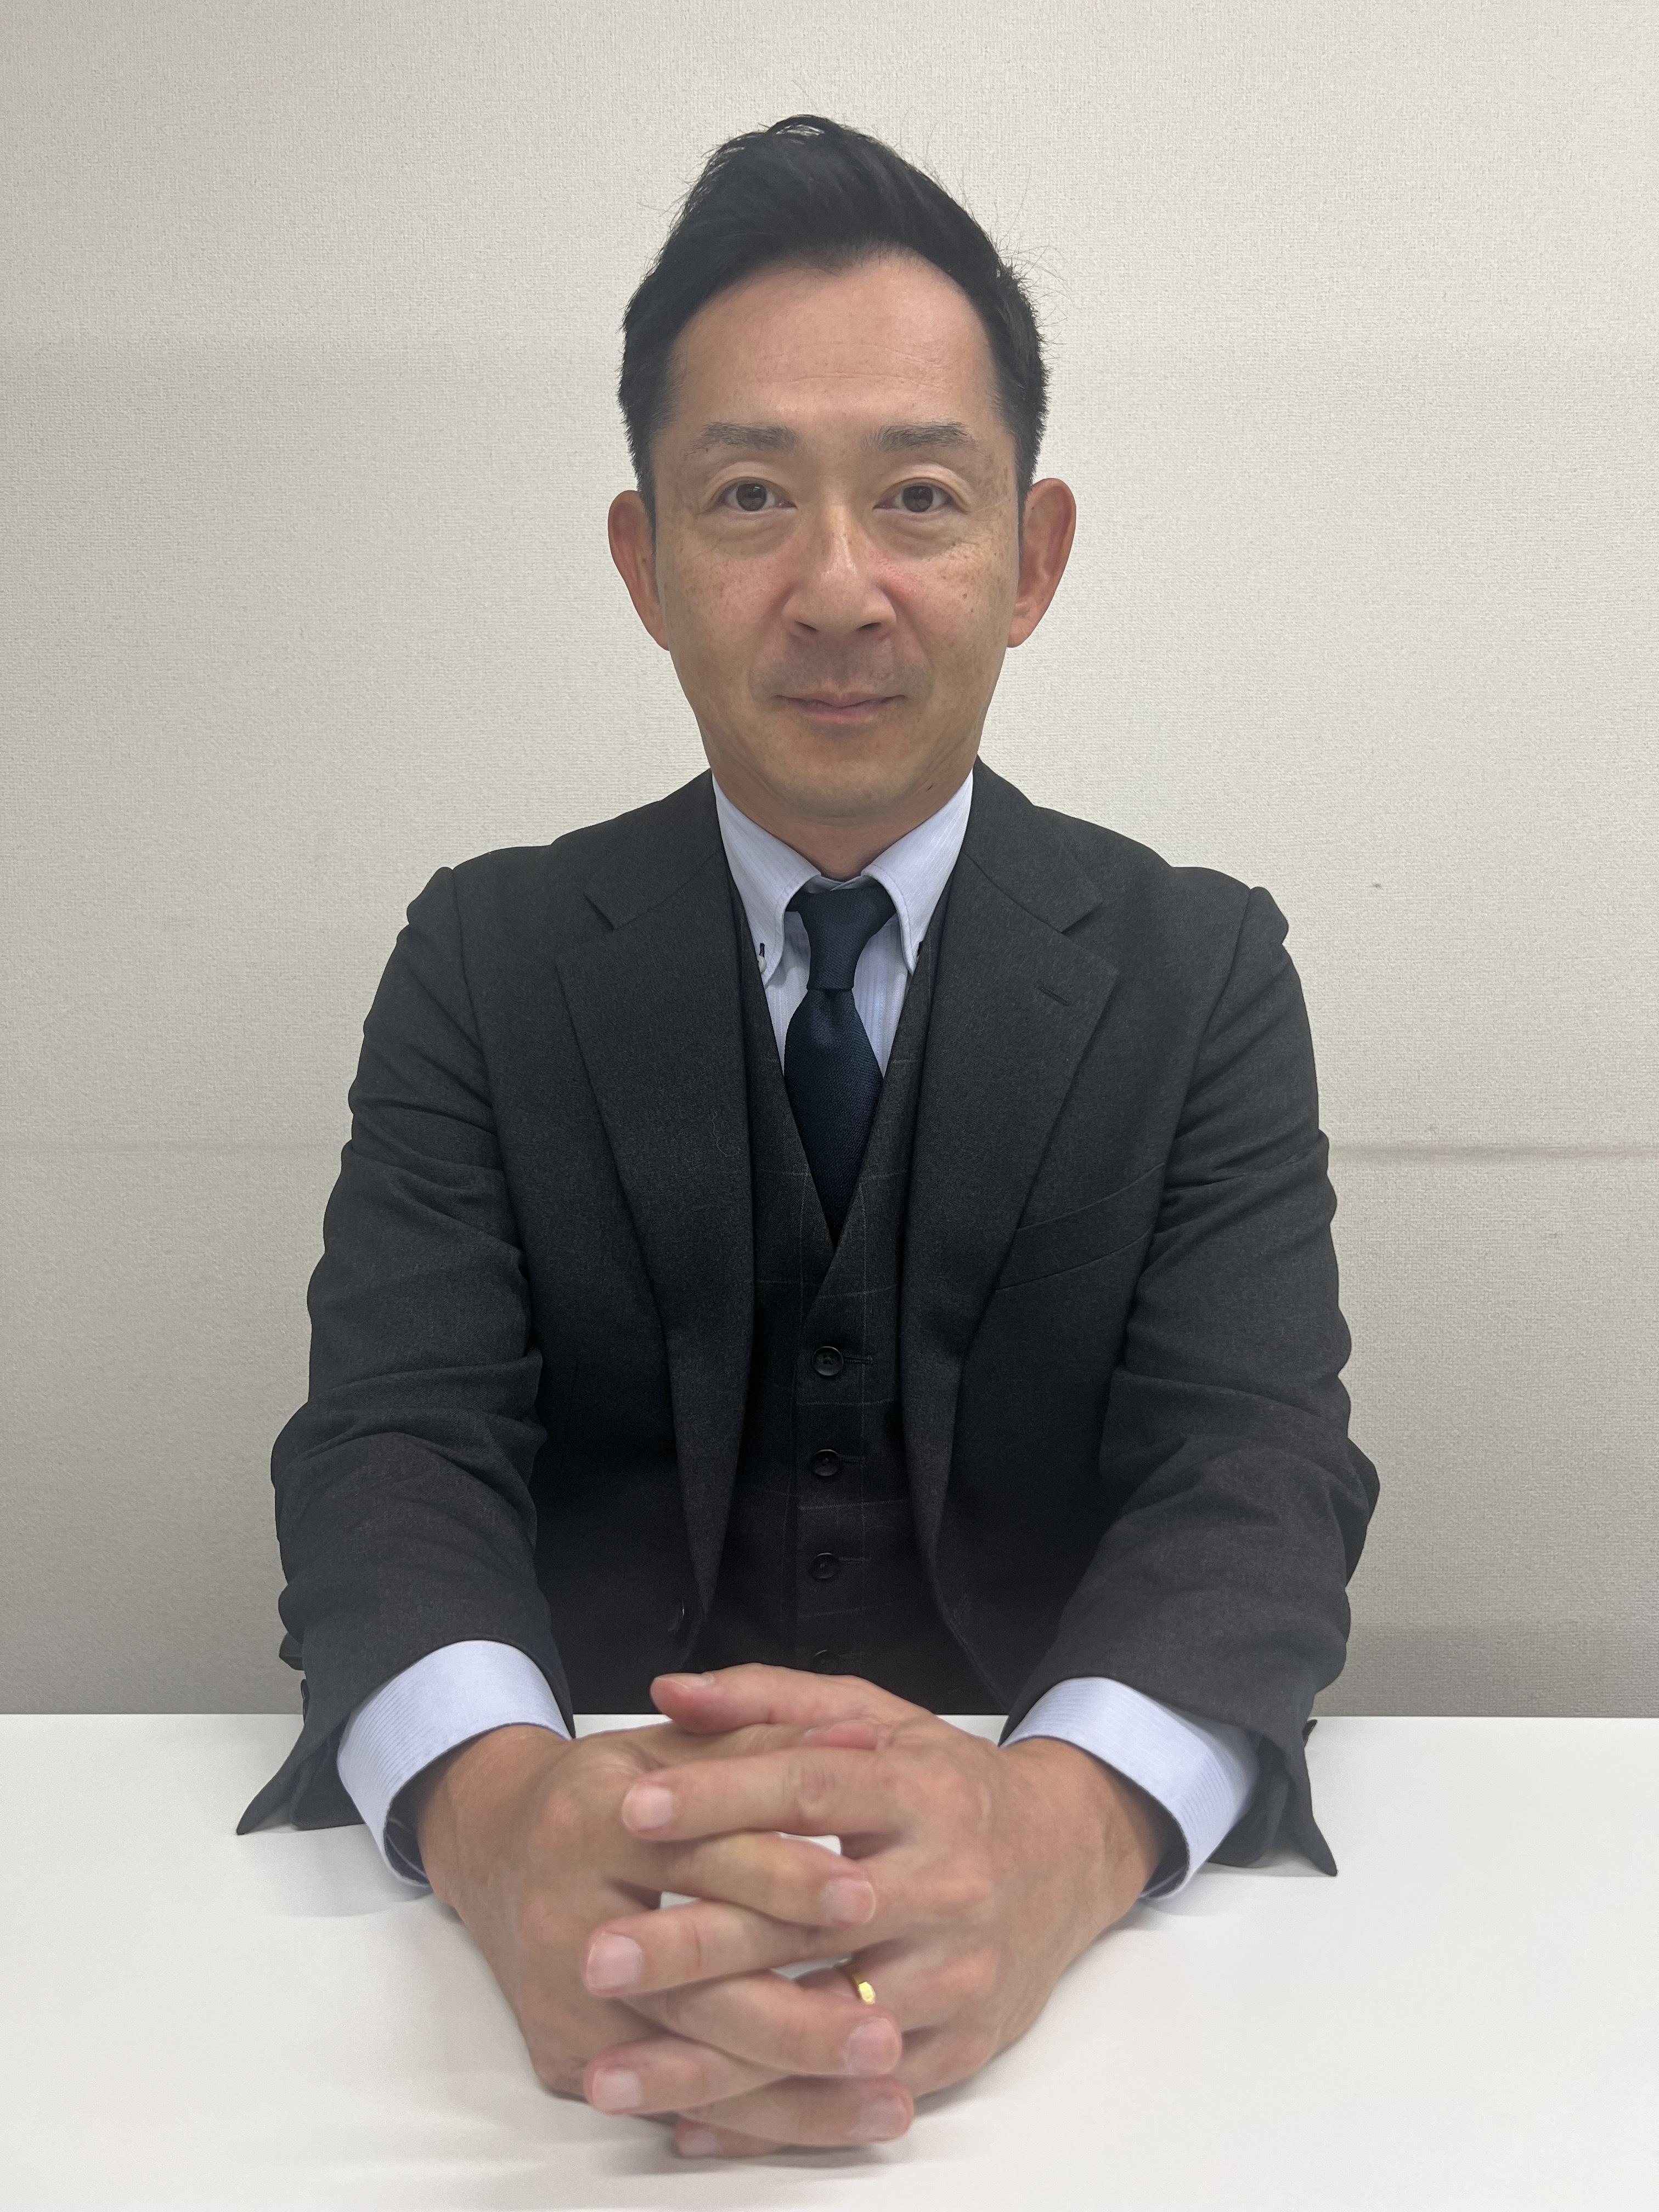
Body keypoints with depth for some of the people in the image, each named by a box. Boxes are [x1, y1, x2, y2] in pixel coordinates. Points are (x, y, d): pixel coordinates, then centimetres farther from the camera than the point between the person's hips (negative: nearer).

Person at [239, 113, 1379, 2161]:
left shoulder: (1203, 972, 0)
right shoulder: (485, 964, 1)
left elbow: (1260, 1461, -11)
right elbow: (393, 1440, -9)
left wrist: (1060, 1828, -33)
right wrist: (501, 1815, -32)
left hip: (1097, 1892, 0)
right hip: (580, 1858, 1)